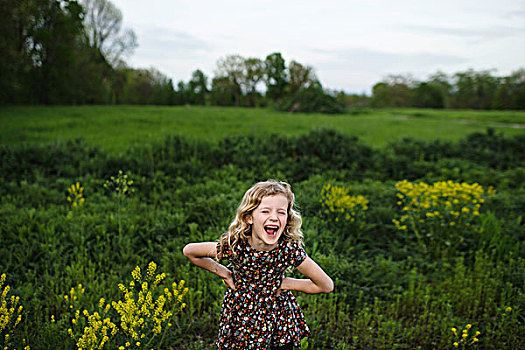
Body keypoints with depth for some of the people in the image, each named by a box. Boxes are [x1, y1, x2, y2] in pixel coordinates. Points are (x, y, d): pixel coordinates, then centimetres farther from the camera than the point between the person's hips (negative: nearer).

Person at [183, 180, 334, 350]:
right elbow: (189, 251, -9)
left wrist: (283, 283, -15)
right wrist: (224, 273, -10)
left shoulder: (291, 249, -24)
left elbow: (327, 286, -14)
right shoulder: (233, 246, -26)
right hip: (240, 317, 0)